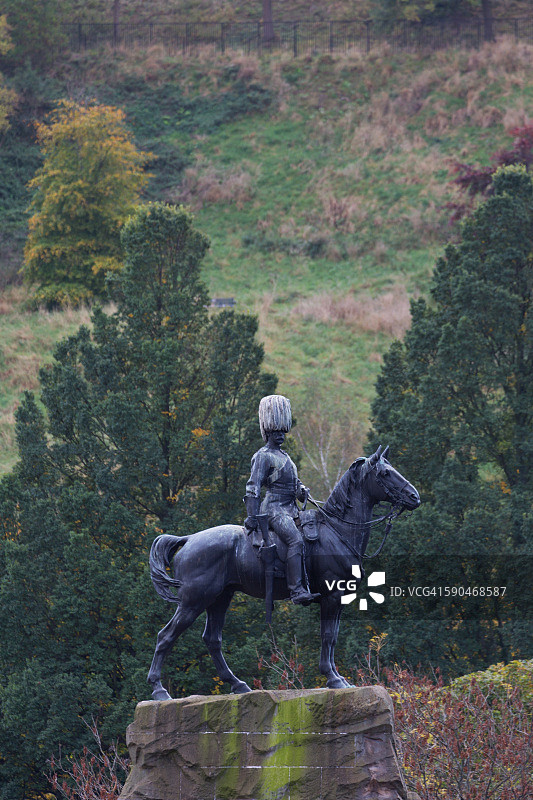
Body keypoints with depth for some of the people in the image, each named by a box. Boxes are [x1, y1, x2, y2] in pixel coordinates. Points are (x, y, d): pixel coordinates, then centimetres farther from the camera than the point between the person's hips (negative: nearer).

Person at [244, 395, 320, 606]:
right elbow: (253, 487, -12)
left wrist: (302, 490, 8)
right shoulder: (263, 456, -4)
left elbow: (295, 482, 31)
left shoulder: (284, 456, 23)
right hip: (274, 508, -10)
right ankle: (297, 591, -39)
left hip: (290, 509, 10)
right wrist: (252, 517, -20)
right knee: (295, 540, -29)